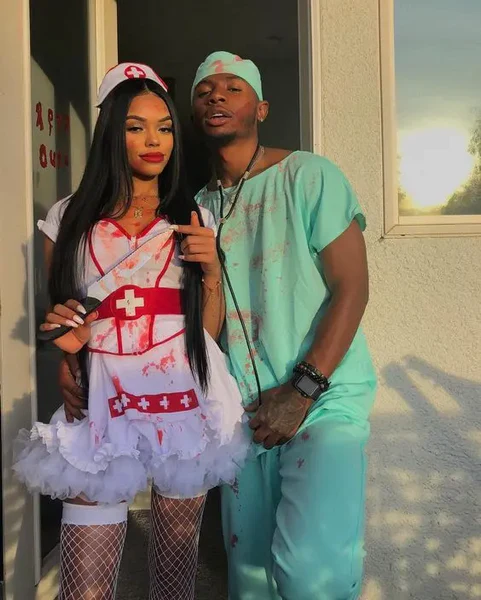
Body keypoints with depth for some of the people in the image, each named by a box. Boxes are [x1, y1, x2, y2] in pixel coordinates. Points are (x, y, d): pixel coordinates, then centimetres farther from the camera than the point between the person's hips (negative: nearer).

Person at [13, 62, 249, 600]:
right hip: (103, 410, 0)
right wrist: (67, 337, -7)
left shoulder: (193, 219, 9)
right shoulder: (70, 219, 5)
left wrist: (210, 270, -7)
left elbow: (210, 330, 9)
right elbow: (60, 323, 14)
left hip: (185, 406, 1)